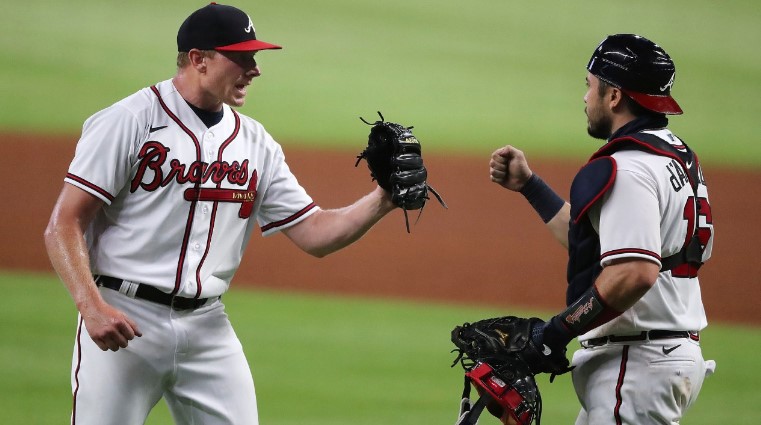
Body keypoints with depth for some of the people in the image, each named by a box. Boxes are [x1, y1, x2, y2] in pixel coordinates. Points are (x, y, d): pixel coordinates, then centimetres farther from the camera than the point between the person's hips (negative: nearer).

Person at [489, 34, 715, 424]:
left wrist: (560, 330, -20)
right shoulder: (676, 155, 17)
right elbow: (587, 238, 23)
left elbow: (634, 272, -27)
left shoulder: (627, 168, -16)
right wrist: (528, 185, 24)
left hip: (637, 361, -11)